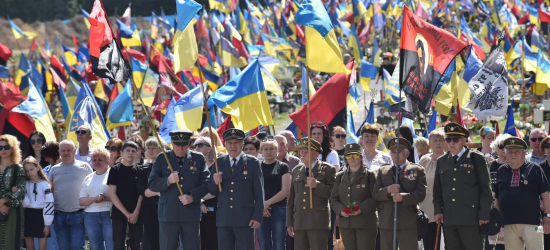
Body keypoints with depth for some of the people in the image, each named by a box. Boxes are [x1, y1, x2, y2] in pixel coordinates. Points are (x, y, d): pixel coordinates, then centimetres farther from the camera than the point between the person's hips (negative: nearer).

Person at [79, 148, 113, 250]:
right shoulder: (88, 178, 18)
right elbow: (81, 201, 12)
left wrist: (106, 198, -19)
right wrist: (94, 199, -7)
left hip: (109, 215, -6)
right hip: (91, 217, 6)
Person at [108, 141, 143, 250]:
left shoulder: (139, 170, 7)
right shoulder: (115, 170, 1)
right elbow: (112, 194, -4)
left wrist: (136, 212, -10)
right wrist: (126, 213, -10)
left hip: (136, 214, 2)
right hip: (119, 213, -2)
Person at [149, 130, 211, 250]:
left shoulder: (199, 159, 8)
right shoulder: (162, 159, 7)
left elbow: (206, 184, 2)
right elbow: (152, 185, 3)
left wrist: (192, 197, -14)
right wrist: (168, 181, -15)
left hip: (192, 214, 1)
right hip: (168, 213, -1)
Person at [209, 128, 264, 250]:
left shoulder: (252, 163, 2)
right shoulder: (219, 163, 12)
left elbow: (259, 193, 0)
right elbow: (212, 192, 13)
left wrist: (257, 217, -8)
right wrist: (215, 182, -10)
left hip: (245, 219, -3)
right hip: (224, 219, 3)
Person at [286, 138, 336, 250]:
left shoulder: (327, 169, 4)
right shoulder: (296, 171, 19)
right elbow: (291, 199, 18)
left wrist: (317, 185, -21)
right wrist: (289, 223, 11)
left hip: (318, 222, -5)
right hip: (299, 223, 5)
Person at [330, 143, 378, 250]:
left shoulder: (370, 175, 2)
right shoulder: (340, 176, 14)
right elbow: (333, 199, 12)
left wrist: (362, 208, -17)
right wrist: (340, 210, -7)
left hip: (366, 222, -4)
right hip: (345, 223, 4)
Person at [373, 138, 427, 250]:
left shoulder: (417, 170, 7)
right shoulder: (383, 171, 16)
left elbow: (420, 194, -4)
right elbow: (375, 194, 7)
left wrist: (403, 197, -20)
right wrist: (388, 190, -15)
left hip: (408, 224, -3)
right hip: (386, 223, 3)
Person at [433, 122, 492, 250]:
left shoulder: (476, 159, 2)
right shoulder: (442, 162, 16)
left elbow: (485, 188, 0)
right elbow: (437, 190, 19)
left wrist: (484, 215, -7)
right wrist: (438, 210, 4)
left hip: (470, 219, -5)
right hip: (448, 219, 5)